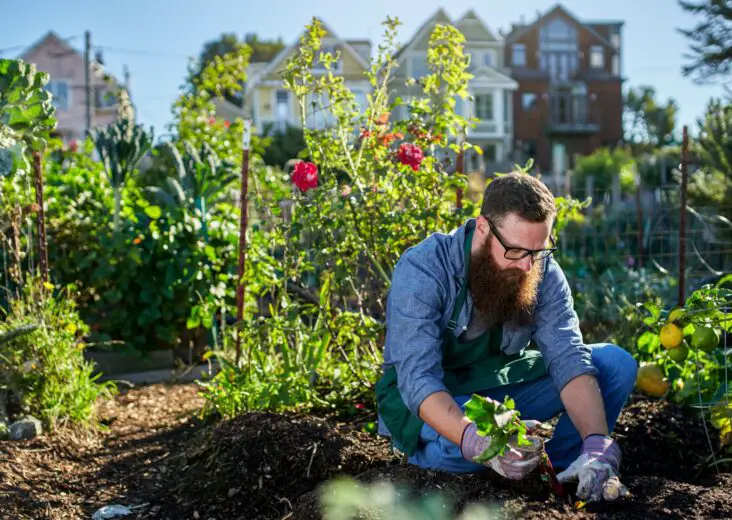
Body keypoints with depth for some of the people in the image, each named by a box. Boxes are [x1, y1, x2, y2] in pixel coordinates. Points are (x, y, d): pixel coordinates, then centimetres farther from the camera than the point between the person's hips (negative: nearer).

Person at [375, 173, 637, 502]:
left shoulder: (543, 272, -12)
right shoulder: (422, 270, -27)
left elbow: (569, 359, -21)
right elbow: (419, 378, -35)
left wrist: (597, 445, -38)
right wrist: (477, 442, -52)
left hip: (502, 388, 4)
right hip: (428, 401, -4)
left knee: (617, 364, -10)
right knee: (462, 447, -39)